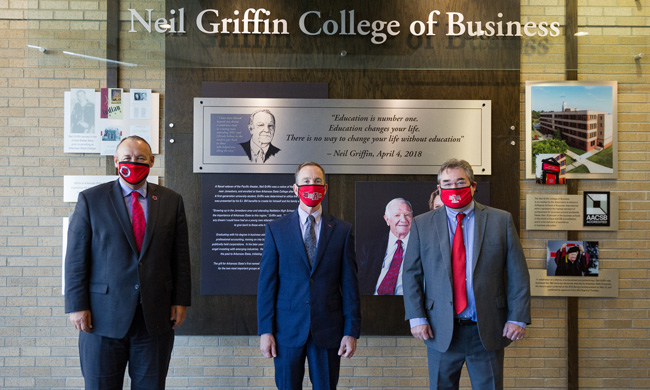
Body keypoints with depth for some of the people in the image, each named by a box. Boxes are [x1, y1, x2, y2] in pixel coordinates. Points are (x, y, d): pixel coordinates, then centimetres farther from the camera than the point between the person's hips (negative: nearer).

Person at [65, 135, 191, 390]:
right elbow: (76, 257, -1)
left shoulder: (171, 201, 7)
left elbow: (180, 256, 7)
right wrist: (77, 306, -6)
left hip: (156, 317, 2)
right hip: (103, 317, -1)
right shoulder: (90, 199, 2)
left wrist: (180, 301, 2)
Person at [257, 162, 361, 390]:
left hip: (328, 330, 0)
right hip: (287, 329, 0)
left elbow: (349, 284, 2)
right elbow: (266, 283, 1)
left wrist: (351, 331, -2)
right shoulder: (276, 229, 3)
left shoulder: (342, 231, 4)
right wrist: (265, 330, -5)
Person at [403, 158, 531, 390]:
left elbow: (517, 273, 1)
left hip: (487, 330, 0)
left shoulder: (500, 220, 3)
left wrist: (517, 318, -5)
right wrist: (417, 318, -5)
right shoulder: (422, 224, 5)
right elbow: (411, 274, 3)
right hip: (440, 331, 1)